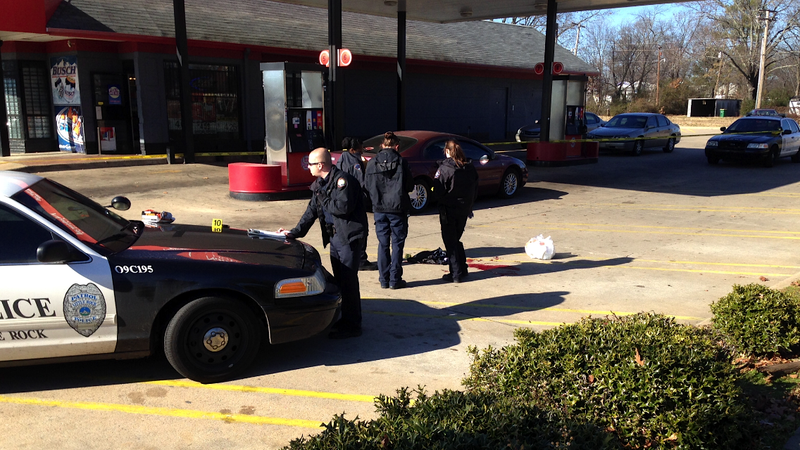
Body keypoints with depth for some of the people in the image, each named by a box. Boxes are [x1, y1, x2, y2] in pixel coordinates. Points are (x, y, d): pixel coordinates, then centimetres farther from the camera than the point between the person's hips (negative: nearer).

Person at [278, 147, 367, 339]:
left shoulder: (343, 180, -15)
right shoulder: (320, 184, 14)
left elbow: (343, 207, -24)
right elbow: (312, 211, 15)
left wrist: (322, 198, -13)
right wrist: (295, 232, 7)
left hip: (349, 237, -9)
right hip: (334, 237, 10)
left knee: (348, 281, -6)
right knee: (340, 280, 15)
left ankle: (352, 326, 2)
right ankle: (346, 319, 27)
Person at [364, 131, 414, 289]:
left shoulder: (372, 163, -1)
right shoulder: (401, 162, -7)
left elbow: (367, 186, 2)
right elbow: (410, 186, -3)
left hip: (379, 208, 3)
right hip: (398, 208, -2)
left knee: (383, 244, 11)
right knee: (397, 243, 6)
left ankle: (384, 279, 13)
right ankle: (395, 280, 8)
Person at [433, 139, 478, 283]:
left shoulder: (445, 168, -16)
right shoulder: (470, 168, 2)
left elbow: (439, 189, -18)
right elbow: (475, 188, 7)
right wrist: (469, 204, 17)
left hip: (449, 209, -6)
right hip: (464, 209, 6)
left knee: (450, 241, 4)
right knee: (456, 239, 21)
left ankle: (456, 274, 4)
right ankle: (462, 269, 24)